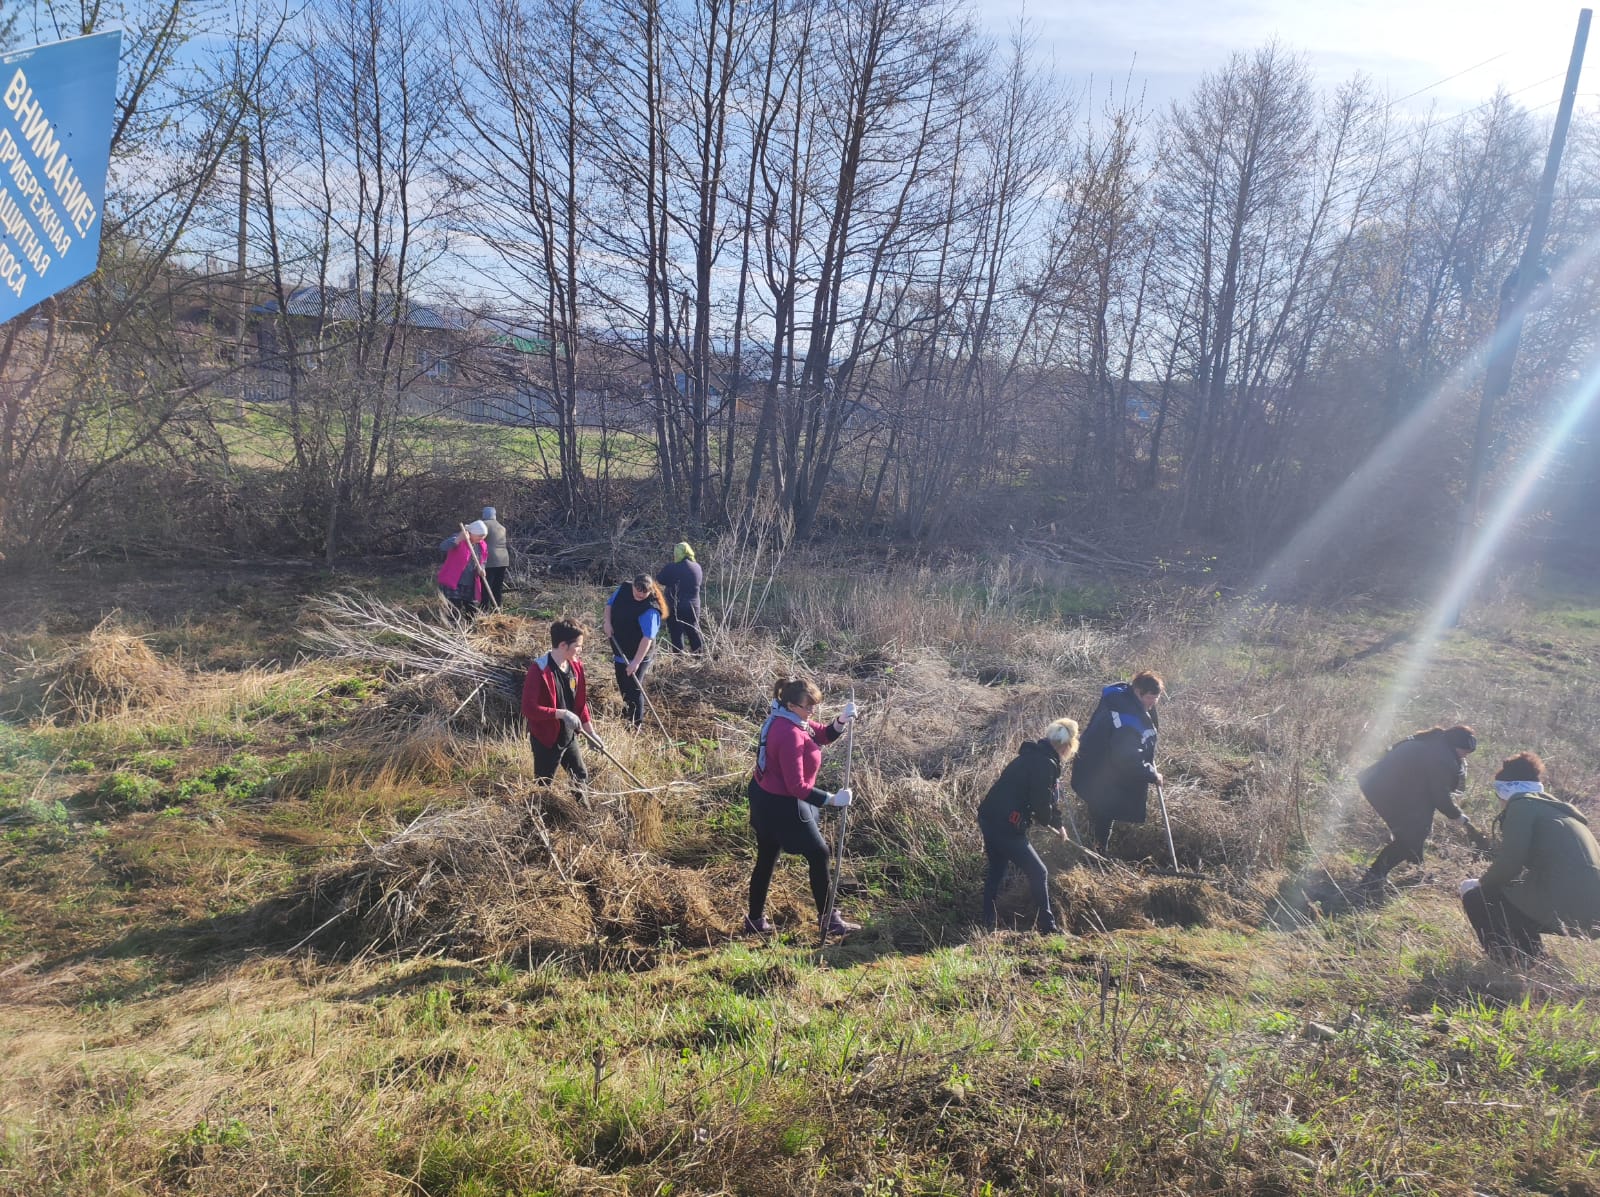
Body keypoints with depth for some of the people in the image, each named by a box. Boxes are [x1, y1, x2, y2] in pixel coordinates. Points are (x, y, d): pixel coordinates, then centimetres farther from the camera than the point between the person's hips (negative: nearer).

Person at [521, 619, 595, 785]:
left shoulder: (576, 666, -2)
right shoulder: (539, 670, -25)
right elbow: (528, 709, -29)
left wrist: (591, 732, 9)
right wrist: (561, 713, -34)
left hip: (569, 736, 7)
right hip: (546, 739, -7)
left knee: (582, 777, 22)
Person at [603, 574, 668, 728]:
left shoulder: (650, 609, -28)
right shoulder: (624, 588, -7)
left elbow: (647, 638, -32)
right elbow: (609, 604, 10)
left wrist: (636, 662, -35)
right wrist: (607, 622, -8)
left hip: (637, 653, -7)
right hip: (620, 649, 7)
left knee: (633, 687, -5)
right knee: (622, 683, 22)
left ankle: (635, 722, 8)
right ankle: (627, 709, 46)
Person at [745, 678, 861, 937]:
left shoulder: (783, 719, 0)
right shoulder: (790, 735, -30)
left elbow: (824, 735, 7)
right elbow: (797, 786, -28)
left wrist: (841, 720, -12)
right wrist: (833, 800, -25)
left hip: (764, 798, 9)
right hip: (782, 806, -9)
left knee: (766, 858, 19)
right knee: (819, 855, 7)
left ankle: (755, 919, 31)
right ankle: (828, 920, 19)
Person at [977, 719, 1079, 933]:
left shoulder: (1033, 755, 15)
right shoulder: (1046, 764, -15)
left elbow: (1045, 798, 24)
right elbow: (1042, 805, -17)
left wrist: (1058, 825, 23)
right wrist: (1055, 823, 4)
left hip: (989, 817, 10)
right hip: (1005, 825, -10)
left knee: (996, 871, 23)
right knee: (1038, 873, 1)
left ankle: (989, 923, 32)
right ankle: (1048, 929, 6)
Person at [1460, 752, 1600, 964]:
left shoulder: (1522, 804, -2)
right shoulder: (1559, 809, 23)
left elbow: (1508, 863, -10)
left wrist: (1482, 883, 9)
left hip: (1565, 911, -9)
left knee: (1475, 898, 8)